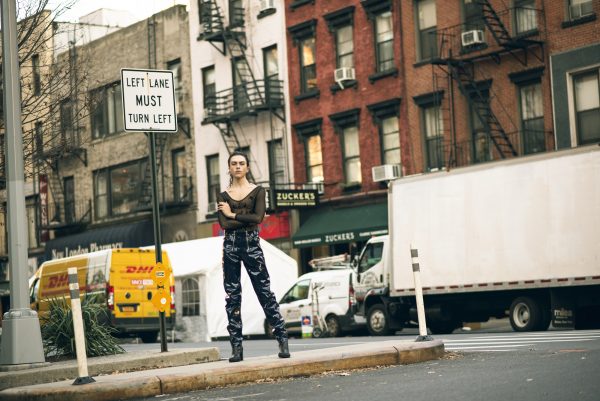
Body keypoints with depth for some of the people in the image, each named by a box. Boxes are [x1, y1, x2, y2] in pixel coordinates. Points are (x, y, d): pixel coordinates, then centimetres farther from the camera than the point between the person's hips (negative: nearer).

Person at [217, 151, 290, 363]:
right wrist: (247, 220, -7)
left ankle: (282, 340, -2)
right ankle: (236, 347, 2)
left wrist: (234, 215, -4)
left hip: (252, 245, -2)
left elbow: (258, 217, -9)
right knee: (232, 296, 0)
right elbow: (224, 224, -3)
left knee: (265, 292, -5)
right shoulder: (223, 196, 11)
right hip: (230, 246, 2)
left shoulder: (257, 191, 6)